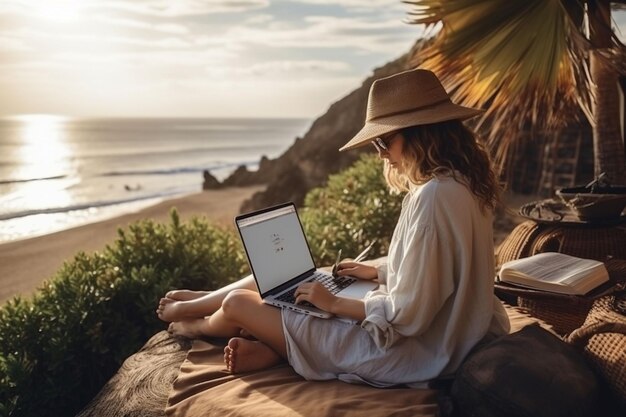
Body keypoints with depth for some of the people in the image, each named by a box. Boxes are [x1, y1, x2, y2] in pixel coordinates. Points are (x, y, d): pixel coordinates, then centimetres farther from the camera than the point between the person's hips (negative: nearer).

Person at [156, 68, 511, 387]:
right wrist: (378, 272, 13)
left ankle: (199, 325, 35)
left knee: (238, 304, 1)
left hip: (404, 350, -9)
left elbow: (406, 314, -26)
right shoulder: (459, 182, 3)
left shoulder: (434, 197, -28)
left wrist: (334, 303, -13)